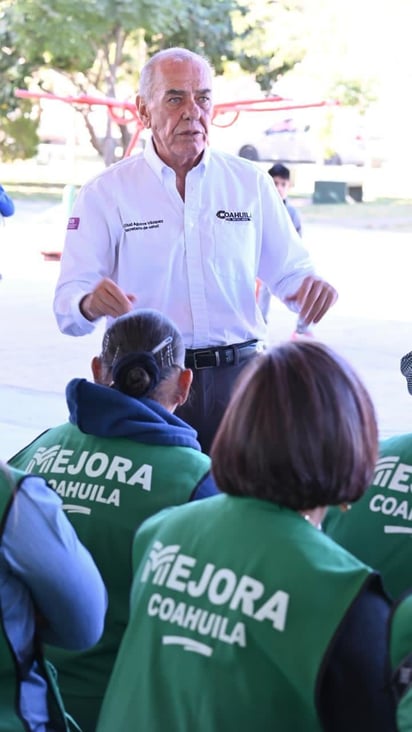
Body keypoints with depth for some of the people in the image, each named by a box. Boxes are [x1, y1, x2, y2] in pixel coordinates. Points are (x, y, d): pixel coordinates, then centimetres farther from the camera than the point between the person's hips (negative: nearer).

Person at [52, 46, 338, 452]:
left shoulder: (250, 182, 10)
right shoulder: (106, 192, 2)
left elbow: (287, 270, 15)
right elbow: (68, 305, -3)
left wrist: (310, 283, -9)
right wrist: (91, 303, -27)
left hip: (236, 376, 2)